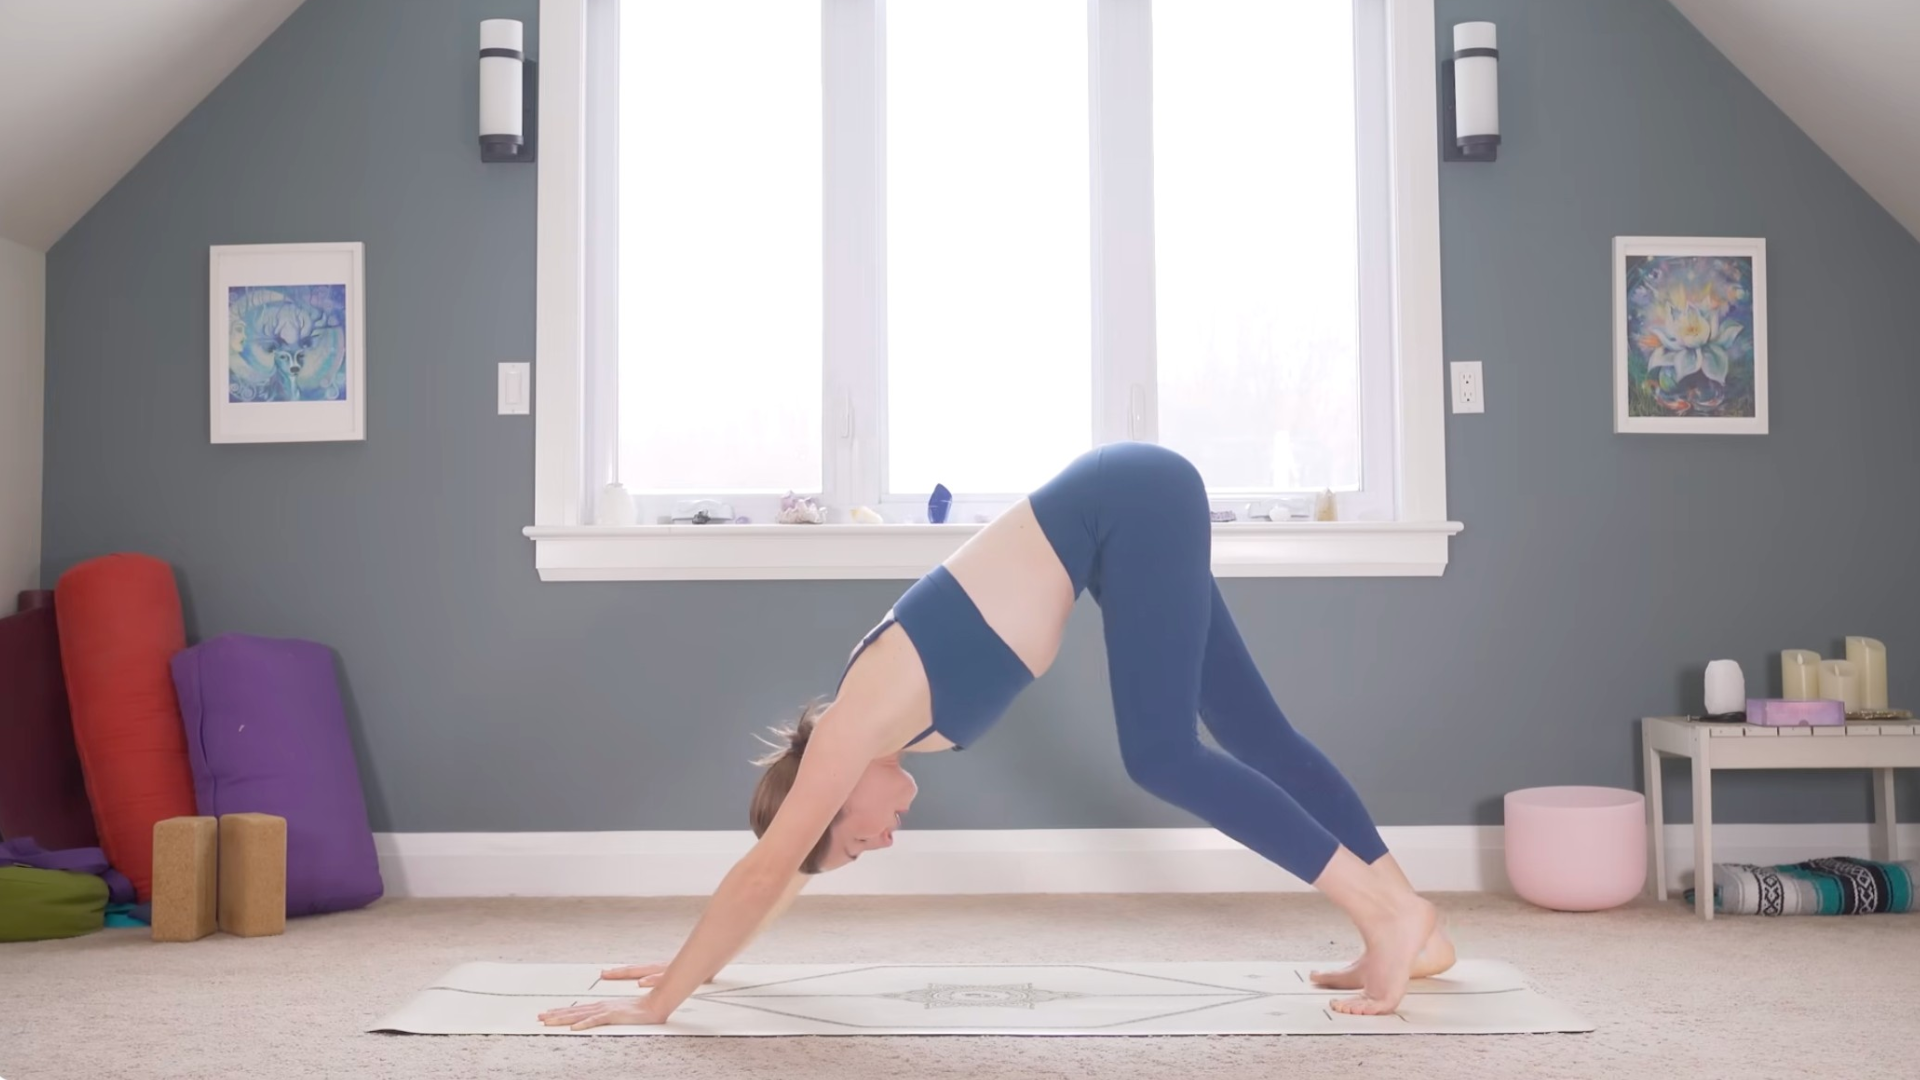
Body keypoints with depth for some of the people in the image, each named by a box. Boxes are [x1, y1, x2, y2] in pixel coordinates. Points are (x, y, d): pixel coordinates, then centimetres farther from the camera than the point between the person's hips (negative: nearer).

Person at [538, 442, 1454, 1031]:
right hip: (1128, 509, 8)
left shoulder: (856, 729, -14)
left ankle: (1388, 910, -8)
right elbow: (780, 874, 19)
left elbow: (764, 873, -11)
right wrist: (691, 965, 24)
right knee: (1254, 733, 6)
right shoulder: (874, 728, 8)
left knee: (1162, 754, -13)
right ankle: (1413, 925, 11)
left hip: (1129, 504, -8)